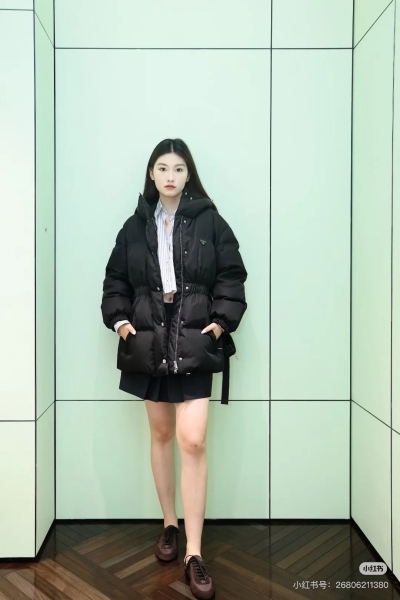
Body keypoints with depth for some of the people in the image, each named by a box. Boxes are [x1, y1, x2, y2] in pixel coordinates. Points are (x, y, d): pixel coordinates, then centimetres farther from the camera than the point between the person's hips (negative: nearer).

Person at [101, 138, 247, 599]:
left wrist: (221, 321, -9)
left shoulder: (210, 221, 2)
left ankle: (194, 554, 4)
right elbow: (115, 280, 12)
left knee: (192, 441, -9)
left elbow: (232, 276, 1)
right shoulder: (134, 226, 8)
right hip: (149, 343, 3)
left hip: (195, 343, -3)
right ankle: (169, 526, 33)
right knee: (161, 434, 14)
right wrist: (119, 320, -2)